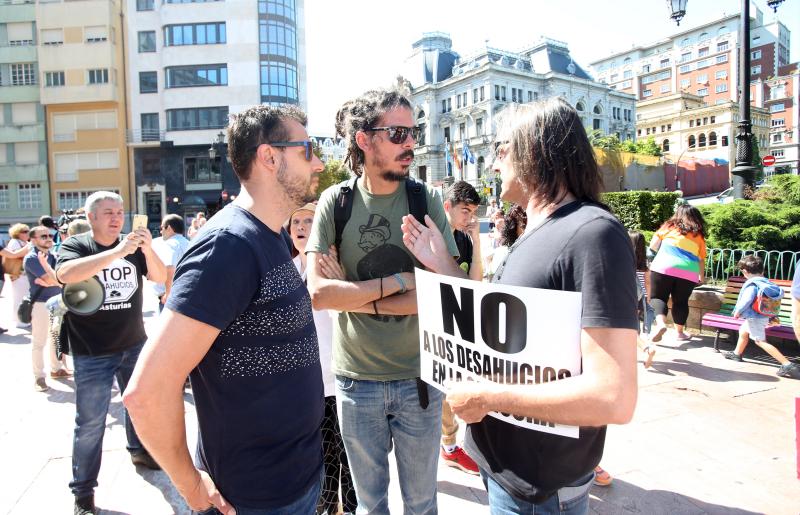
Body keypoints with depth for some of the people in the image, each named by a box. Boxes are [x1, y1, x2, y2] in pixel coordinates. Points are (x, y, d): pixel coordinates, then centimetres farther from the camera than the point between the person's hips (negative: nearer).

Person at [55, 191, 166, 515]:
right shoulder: (75, 245, -8)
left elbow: (160, 277, -7)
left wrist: (147, 249, -26)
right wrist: (117, 251, -38)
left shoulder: (133, 246, 1)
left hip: (135, 345, 4)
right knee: (89, 423, 2)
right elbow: (65, 274, -29)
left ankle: (138, 450, 44)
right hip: (92, 354, -4)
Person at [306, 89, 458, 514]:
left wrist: (353, 297, -16)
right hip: (356, 380, 0)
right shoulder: (335, 201, -6)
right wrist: (399, 281, -16)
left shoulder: (427, 200, -6)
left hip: (419, 378, 0)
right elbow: (317, 292, -15)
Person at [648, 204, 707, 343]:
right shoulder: (699, 235, 18)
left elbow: (653, 246, 7)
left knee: (658, 297, 6)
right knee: (681, 301, 15)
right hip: (688, 272, 2)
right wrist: (701, 277, 35)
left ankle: (660, 323, -16)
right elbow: (701, 260, 19)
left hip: (664, 267, -2)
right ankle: (679, 332, 23)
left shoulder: (669, 226, 13)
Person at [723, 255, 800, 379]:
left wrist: (737, 311, -15)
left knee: (760, 341, -9)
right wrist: (773, 317, 21)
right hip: (764, 316, 10)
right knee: (743, 330, 28)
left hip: (755, 318, -10)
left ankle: (787, 365, -15)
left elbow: (746, 300, -31)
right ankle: (737, 353, 46)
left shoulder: (752, 284, -20)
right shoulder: (766, 283, 7)